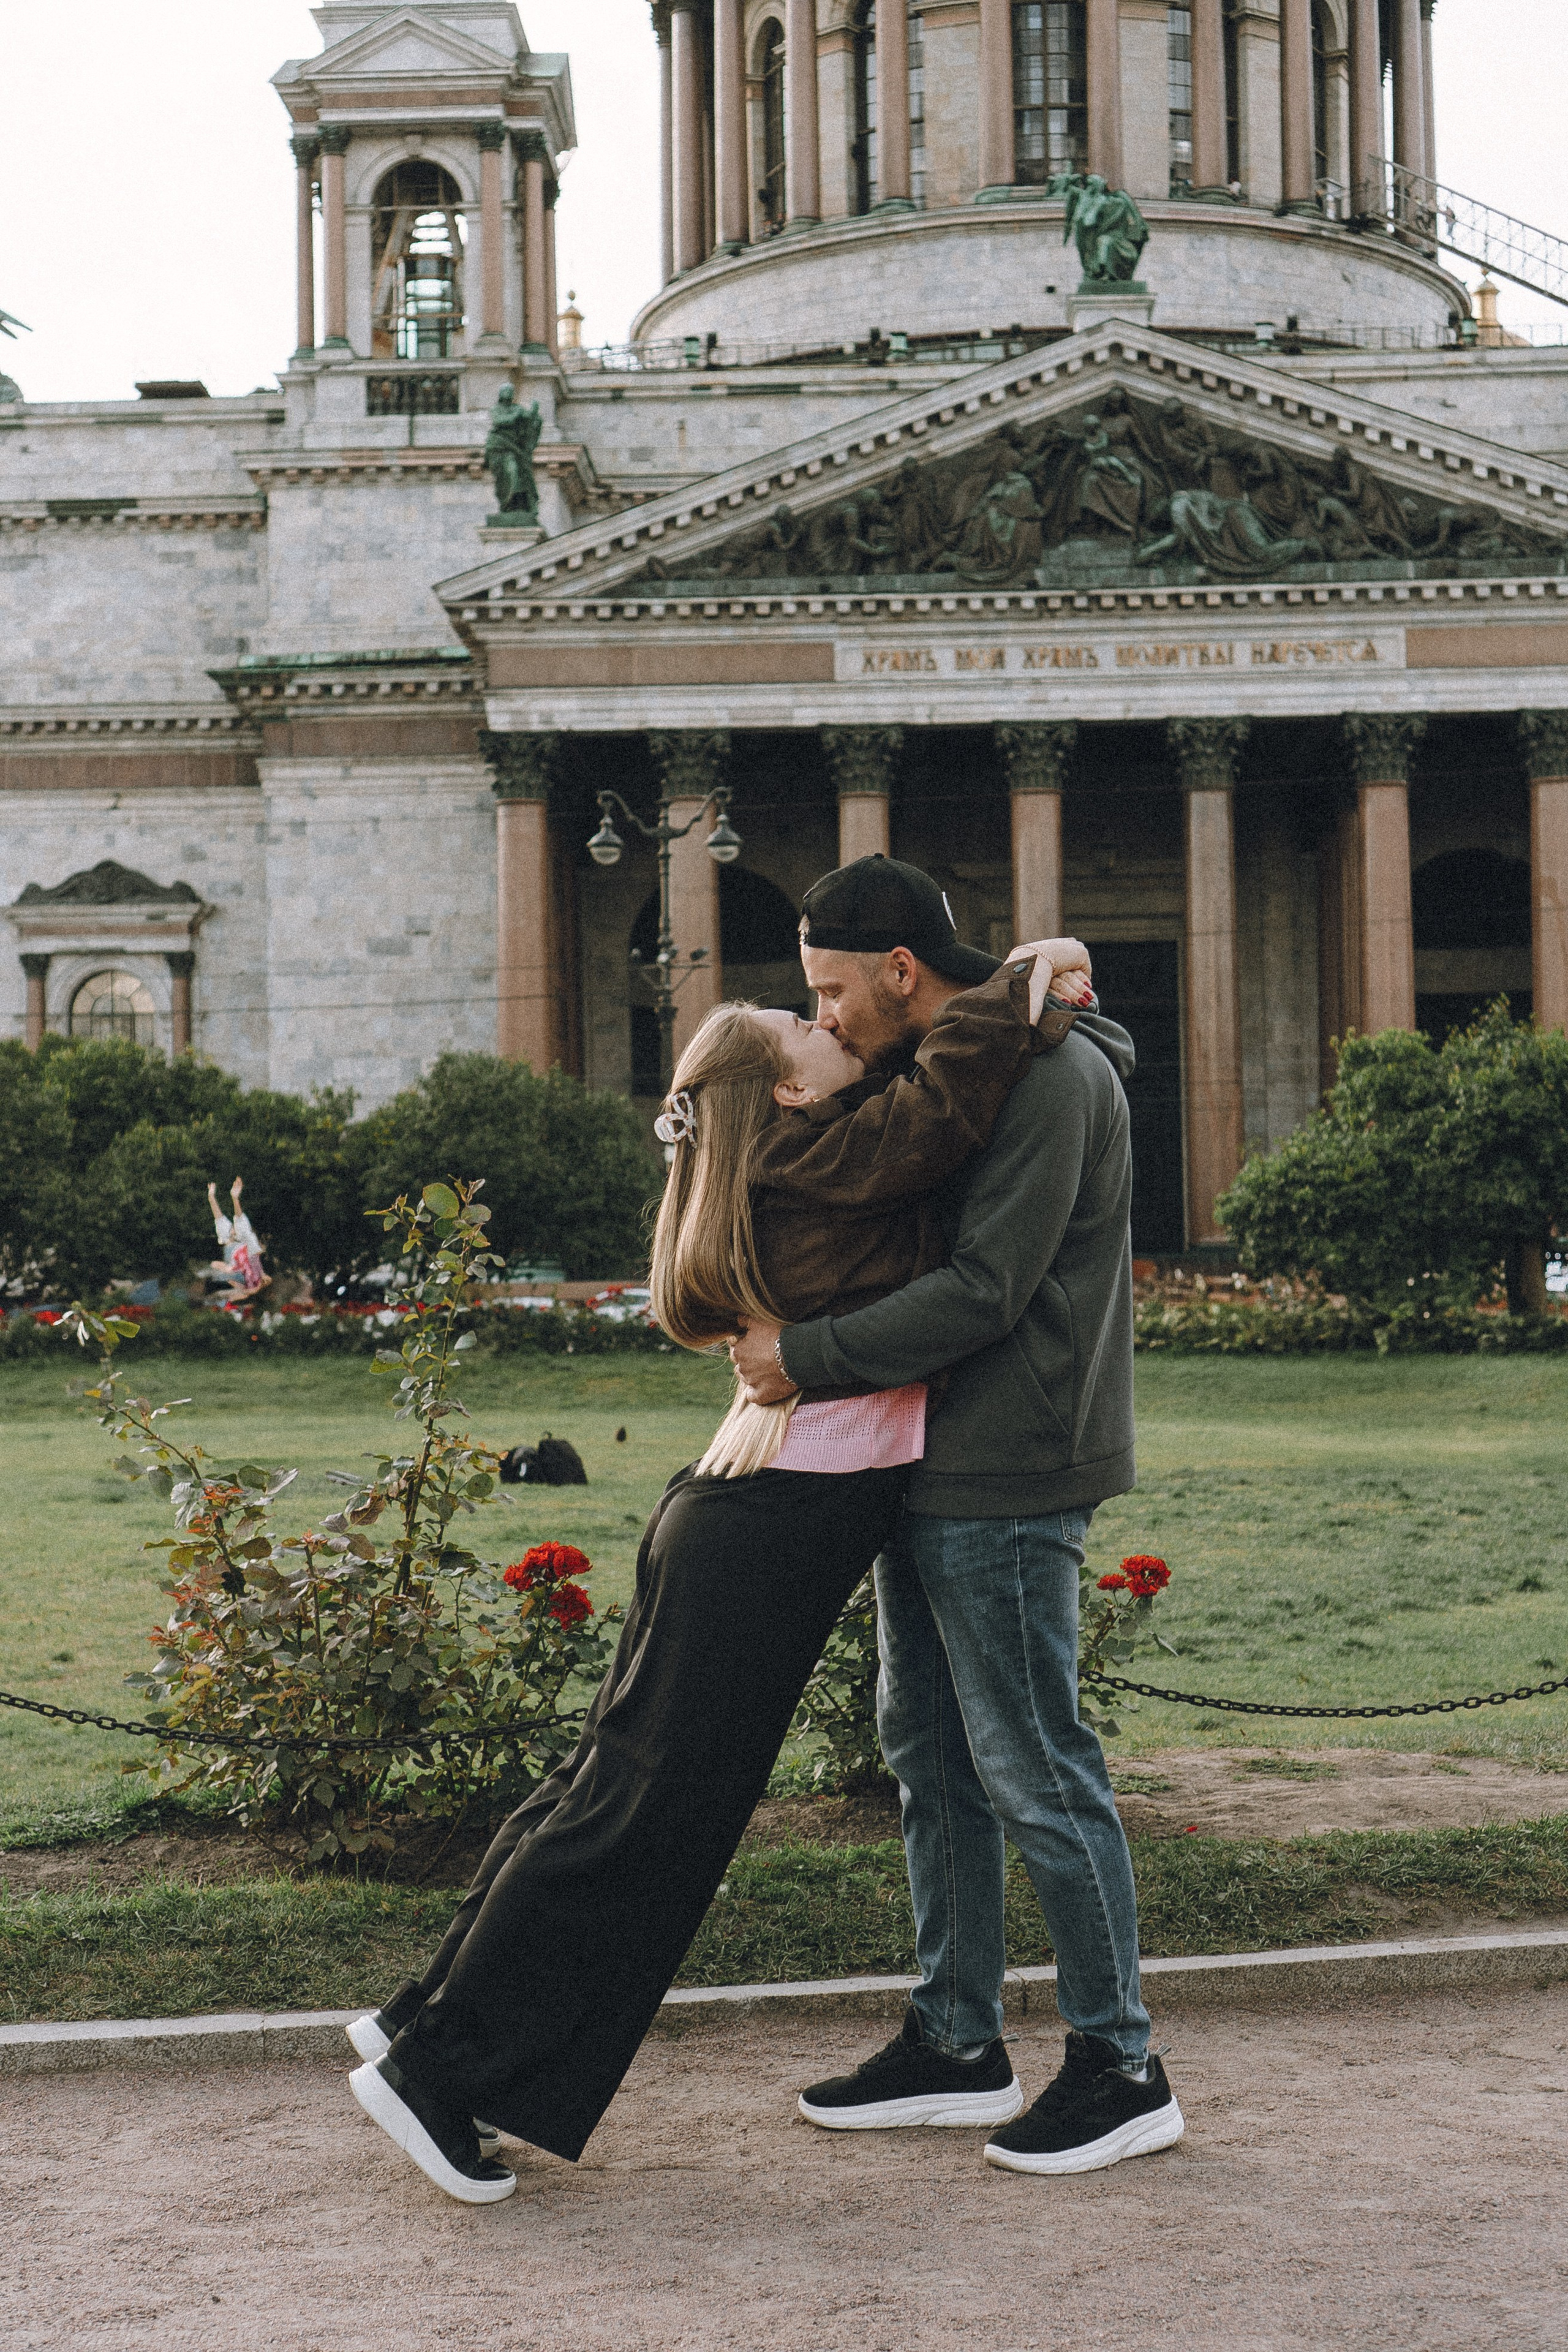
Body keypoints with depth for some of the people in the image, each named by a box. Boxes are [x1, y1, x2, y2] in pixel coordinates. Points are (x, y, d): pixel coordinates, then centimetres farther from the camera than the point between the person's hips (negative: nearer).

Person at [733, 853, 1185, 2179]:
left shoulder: (1051, 1078, -16)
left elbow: (984, 1290, -22)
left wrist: (807, 1356, -18)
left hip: (1008, 1485, -10)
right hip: (929, 1472, 10)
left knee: (1034, 1771, -4)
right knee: (931, 1754, 14)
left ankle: (1122, 2068, 8)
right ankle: (958, 2041, 25)